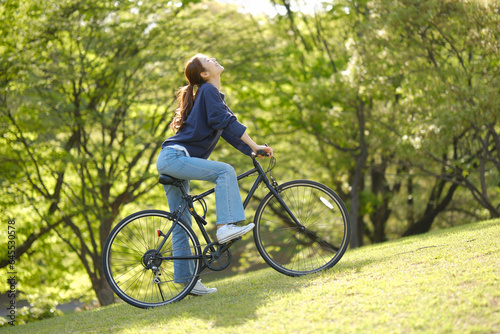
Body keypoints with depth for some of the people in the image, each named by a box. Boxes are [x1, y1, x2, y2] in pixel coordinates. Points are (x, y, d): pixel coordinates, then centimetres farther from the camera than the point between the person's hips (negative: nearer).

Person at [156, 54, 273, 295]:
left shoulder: (213, 94, 23)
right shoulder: (208, 91, -6)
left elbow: (227, 130, 23)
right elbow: (225, 122, -18)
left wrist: (253, 151, 13)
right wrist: (255, 146, -17)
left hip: (170, 162, 10)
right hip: (175, 158, -10)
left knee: (182, 224, 8)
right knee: (225, 171, -22)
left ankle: (186, 279, 10)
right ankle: (226, 226, -29)